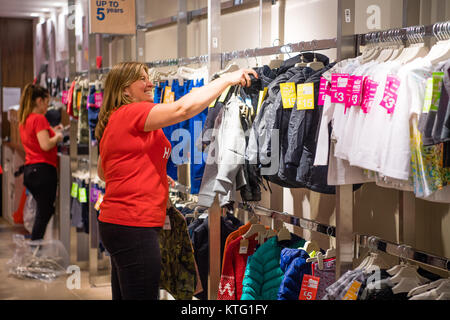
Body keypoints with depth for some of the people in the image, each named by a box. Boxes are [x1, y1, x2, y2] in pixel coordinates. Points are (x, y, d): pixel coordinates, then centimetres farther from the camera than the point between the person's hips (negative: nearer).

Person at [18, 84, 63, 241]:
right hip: (43, 169, -9)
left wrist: (51, 132, 19)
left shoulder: (24, 120, 14)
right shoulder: (39, 118, -12)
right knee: (44, 213, -3)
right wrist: (57, 137, -3)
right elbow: (45, 145, -20)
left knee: (44, 211, 18)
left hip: (29, 170, 9)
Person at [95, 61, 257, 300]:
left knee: (123, 295, 16)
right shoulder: (132, 113, -12)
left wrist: (154, 176, 23)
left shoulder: (115, 120, 18)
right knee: (143, 295, -7)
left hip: (117, 222, 11)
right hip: (133, 226, -11)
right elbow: (183, 108, -24)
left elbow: (102, 172, 28)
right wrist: (227, 79, -16)